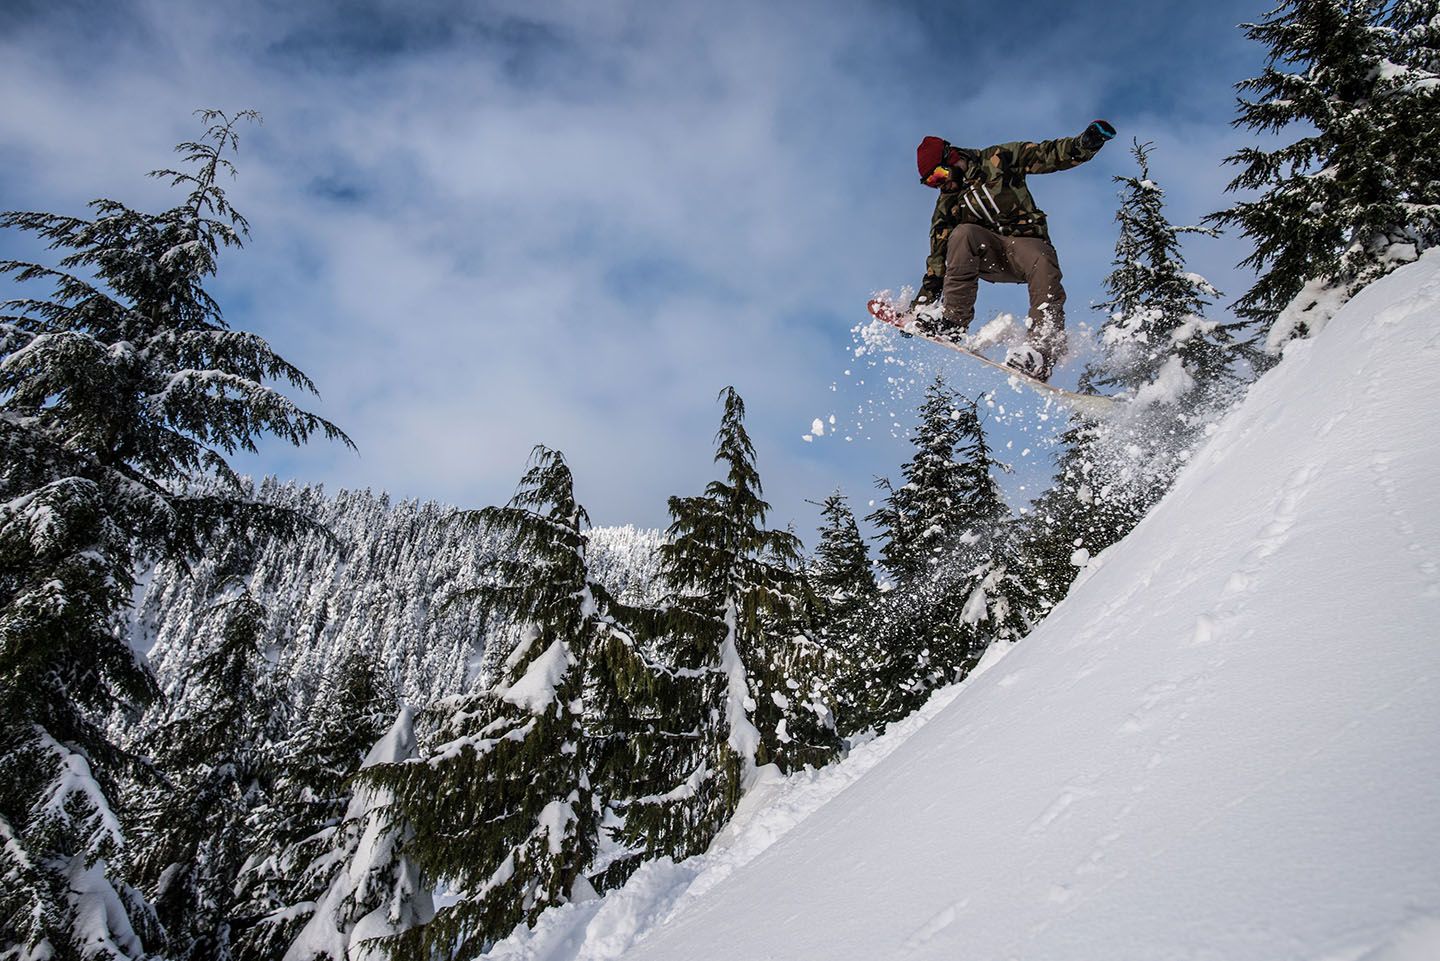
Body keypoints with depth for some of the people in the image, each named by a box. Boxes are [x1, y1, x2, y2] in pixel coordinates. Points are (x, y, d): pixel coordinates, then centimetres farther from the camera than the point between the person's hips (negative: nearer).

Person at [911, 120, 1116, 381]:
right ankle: (952, 319, -35)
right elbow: (939, 253, 6)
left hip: (1026, 240, -2)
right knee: (963, 233, -29)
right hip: (989, 256, 2)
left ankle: (1041, 349, -48)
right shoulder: (948, 203, 11)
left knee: (1044, 265, -36)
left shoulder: (998, 159, 4)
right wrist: (926, 295, -3)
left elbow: (1048, 155, -1)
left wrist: (1085, 143, -19)